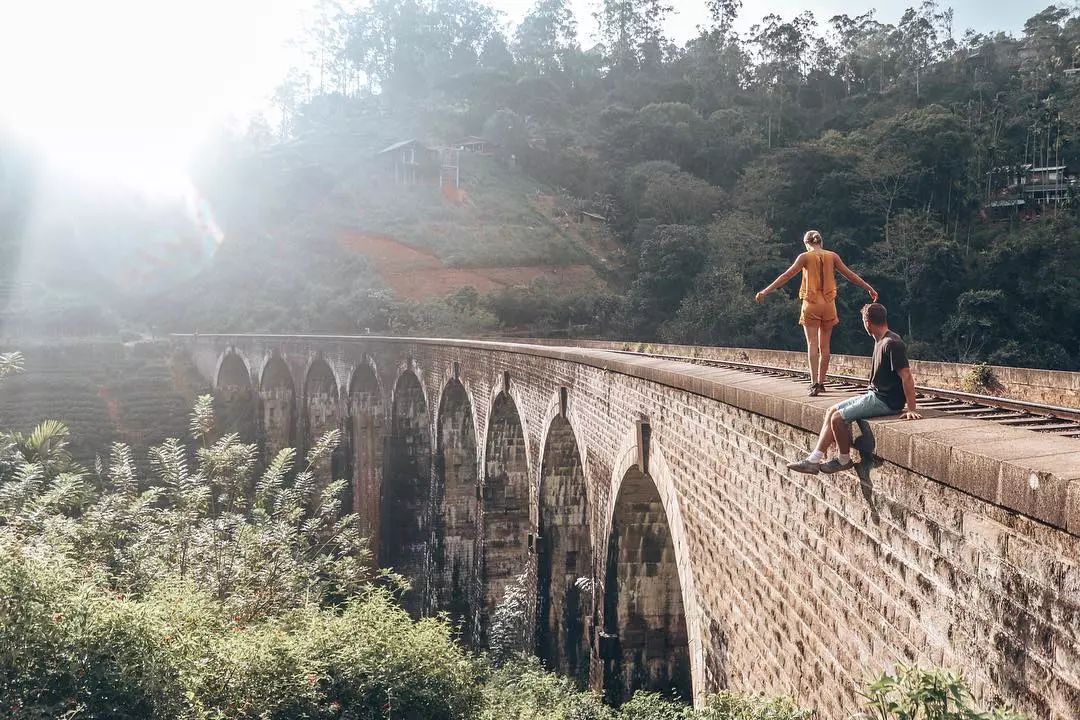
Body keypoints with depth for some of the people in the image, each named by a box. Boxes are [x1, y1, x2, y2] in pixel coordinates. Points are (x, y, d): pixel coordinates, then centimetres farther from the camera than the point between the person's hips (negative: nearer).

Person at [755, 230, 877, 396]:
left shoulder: (805, 257, -3)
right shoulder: (832, 256, 5)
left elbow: (786, 276, -6)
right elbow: (850, 275, 10)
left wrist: (765, 291, -4)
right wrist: (870, 289, 21)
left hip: (811, 304, -3)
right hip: (828, 304, 3)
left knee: (812, 344, -4)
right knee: (825, 345, 11)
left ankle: (814, 383, -16)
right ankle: (821, 382, 16)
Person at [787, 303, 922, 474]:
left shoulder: (891, 343, -20)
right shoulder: (880, 341, 12)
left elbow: (906, 376, -23)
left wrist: (911, 409, -25)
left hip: (886, 401, -10)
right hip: (874, 395, 10)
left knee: (838, 418, -16)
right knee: (832, 411, 5)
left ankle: (844, 460, 4)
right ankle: (813, 460, 1)